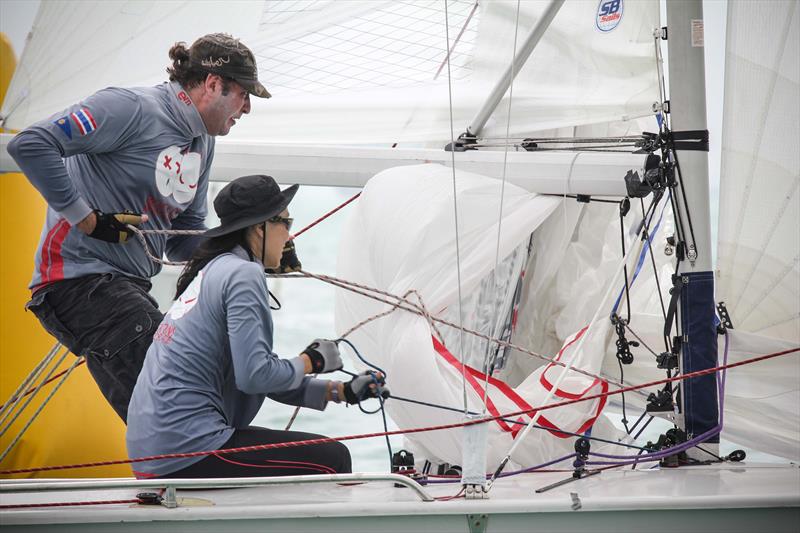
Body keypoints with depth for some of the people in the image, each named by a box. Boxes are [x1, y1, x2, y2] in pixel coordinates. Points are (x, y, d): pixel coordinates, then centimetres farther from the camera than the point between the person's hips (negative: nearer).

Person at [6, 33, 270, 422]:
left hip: (129, 287, 10)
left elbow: (184, 240, 19)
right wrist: (88, 219, -19)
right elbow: (29, 145, -21)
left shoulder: (202, 142, 15)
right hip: (80, 279, -10)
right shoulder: (133, 109, -14)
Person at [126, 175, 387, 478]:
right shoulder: (244, 273, -10)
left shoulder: (215, 269, 19)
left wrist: (341, 392, 17)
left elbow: (263, 377, 21)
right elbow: (255, 375, -19)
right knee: (332, 461, -7)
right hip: (185, 452, -10)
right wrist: (311, 361, -1)